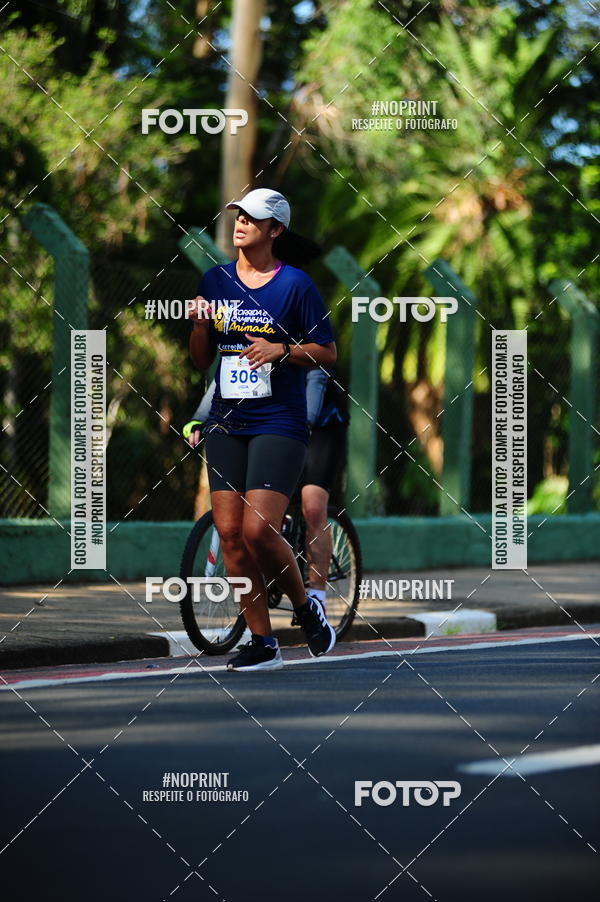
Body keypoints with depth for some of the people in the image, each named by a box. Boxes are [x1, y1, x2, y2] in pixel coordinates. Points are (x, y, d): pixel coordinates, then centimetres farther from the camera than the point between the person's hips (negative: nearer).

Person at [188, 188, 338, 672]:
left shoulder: (296, 283, -3)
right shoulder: (215, 280, 10)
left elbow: (328, 352, 0)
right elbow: (201, 360, 14)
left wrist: (282, 350, -16)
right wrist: (200, 324, -6)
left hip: (278, 424, -5)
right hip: (226, 423, 5)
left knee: (259, 530, -16)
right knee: (230, 533, -1)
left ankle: (305, 606, 11)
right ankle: (263, 643, 9)